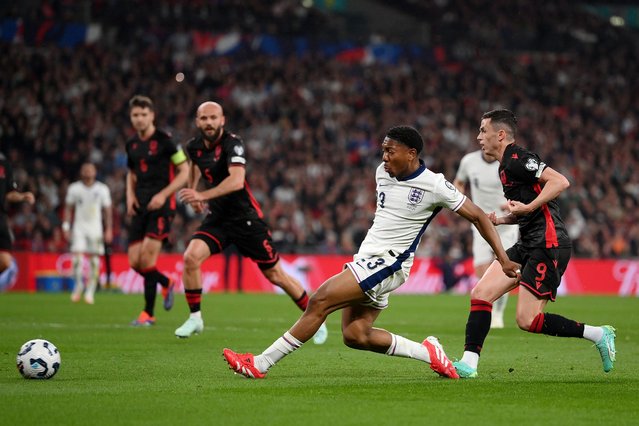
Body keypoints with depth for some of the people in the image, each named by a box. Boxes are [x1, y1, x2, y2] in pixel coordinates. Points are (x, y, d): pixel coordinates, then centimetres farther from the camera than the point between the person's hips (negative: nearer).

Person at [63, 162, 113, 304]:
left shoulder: (102, 189, 2)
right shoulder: (74, 188, 2)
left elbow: (107, 210, 7)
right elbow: (68, 208, 8)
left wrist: (109, 230, 3)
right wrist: (66, 227, 2)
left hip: (95, 228, 0)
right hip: (79, 227, 0)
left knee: (94, 260, -1)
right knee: (77, 256, -14)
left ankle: (90, 291, 7)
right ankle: (78, 285, 6)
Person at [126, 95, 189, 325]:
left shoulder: (164, 140, -7)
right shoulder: (132, 144, 11)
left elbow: (185, 171, -6)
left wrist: (163, 194, -15)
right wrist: (130, 195, 7)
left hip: (161, 205, -6)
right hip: (140, 207, 6)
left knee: (147, 258, -15)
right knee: (134, 261, 1)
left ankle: (148, 314, -5)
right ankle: (167, 283, 31)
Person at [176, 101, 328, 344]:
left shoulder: (232, 143, -20)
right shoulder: (194, 146, 1)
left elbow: (237, 180, -36)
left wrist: (202, 195, -43)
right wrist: (192, 191, 20)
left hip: (246, 219, -5)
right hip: (217, 218, 5)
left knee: (275, 275, 2)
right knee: (191, 258, -19)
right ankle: (195, 318, -3)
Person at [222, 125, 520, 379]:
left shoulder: (434, 185, -9)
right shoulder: (382, 173, 10)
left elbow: (478, 217, -2)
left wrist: (504, 259, -4)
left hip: (388, 263, -8)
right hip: (367, 259, 8)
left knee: (320, 301, -18)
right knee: (355, 335, -4)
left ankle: (261, 363, -16)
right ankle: (428, 352, 11)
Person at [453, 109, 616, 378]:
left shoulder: (516, 160, -11)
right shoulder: (506, 165, 20)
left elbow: (561, 182, -23)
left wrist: (528, 207, -25)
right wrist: (500, 220, 15)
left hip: (549, 245, -10)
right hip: (527, 245, 10)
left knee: (527, 321, -12)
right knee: (481, 293, -2)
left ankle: (598, 335, 1)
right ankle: (468, 364, -3)